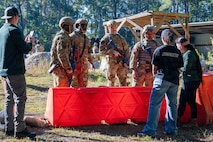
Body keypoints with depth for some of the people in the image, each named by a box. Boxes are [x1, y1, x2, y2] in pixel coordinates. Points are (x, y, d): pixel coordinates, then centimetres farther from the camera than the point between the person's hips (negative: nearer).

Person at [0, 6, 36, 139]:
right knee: (20, 99, -6)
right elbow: (25, 49, -14)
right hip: (15, 71, -9)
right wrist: (31, 42, 5)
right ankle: (19, 129, -6)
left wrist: (24, 42, 19)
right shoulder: (14, 31, -13)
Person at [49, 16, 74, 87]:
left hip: (57, 67, 10)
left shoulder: (58, 36, 18)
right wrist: (69, 68, -17)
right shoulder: (63, 38, -16)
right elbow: (62, 55, -24)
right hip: (61, 69, -10)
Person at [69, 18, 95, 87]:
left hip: (84, 64, 7)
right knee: (74, 84, -6)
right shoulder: (73, 36, -7)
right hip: (75, 64, -7)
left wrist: (92, 63, 21)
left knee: (83, 83, 8)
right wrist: (72, 63, -21)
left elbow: (88, 52, 24)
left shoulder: (86, 39, 17)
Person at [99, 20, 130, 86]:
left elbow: (126, 50, 12)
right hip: (112, 62, -3)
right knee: (111, 81, -2)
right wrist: (112, 51, -14)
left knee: (123, 81, 5)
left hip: (122, 63, 4)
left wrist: (126, 61, 0)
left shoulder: (121, 38, 15)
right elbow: (102, 50, -4)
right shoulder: (105, 38, 4)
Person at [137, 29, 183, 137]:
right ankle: (171, 129, 17)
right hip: (174, 81, 5)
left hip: (162, 79, -5)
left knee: (154, 104, -5)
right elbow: (179, 68, 10)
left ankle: (150, 130, -9)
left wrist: (155, 77, 17)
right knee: (172, 104, 12)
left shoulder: (159, 50, -3)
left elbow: (154, 68, 2)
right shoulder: (177, 52, 8)